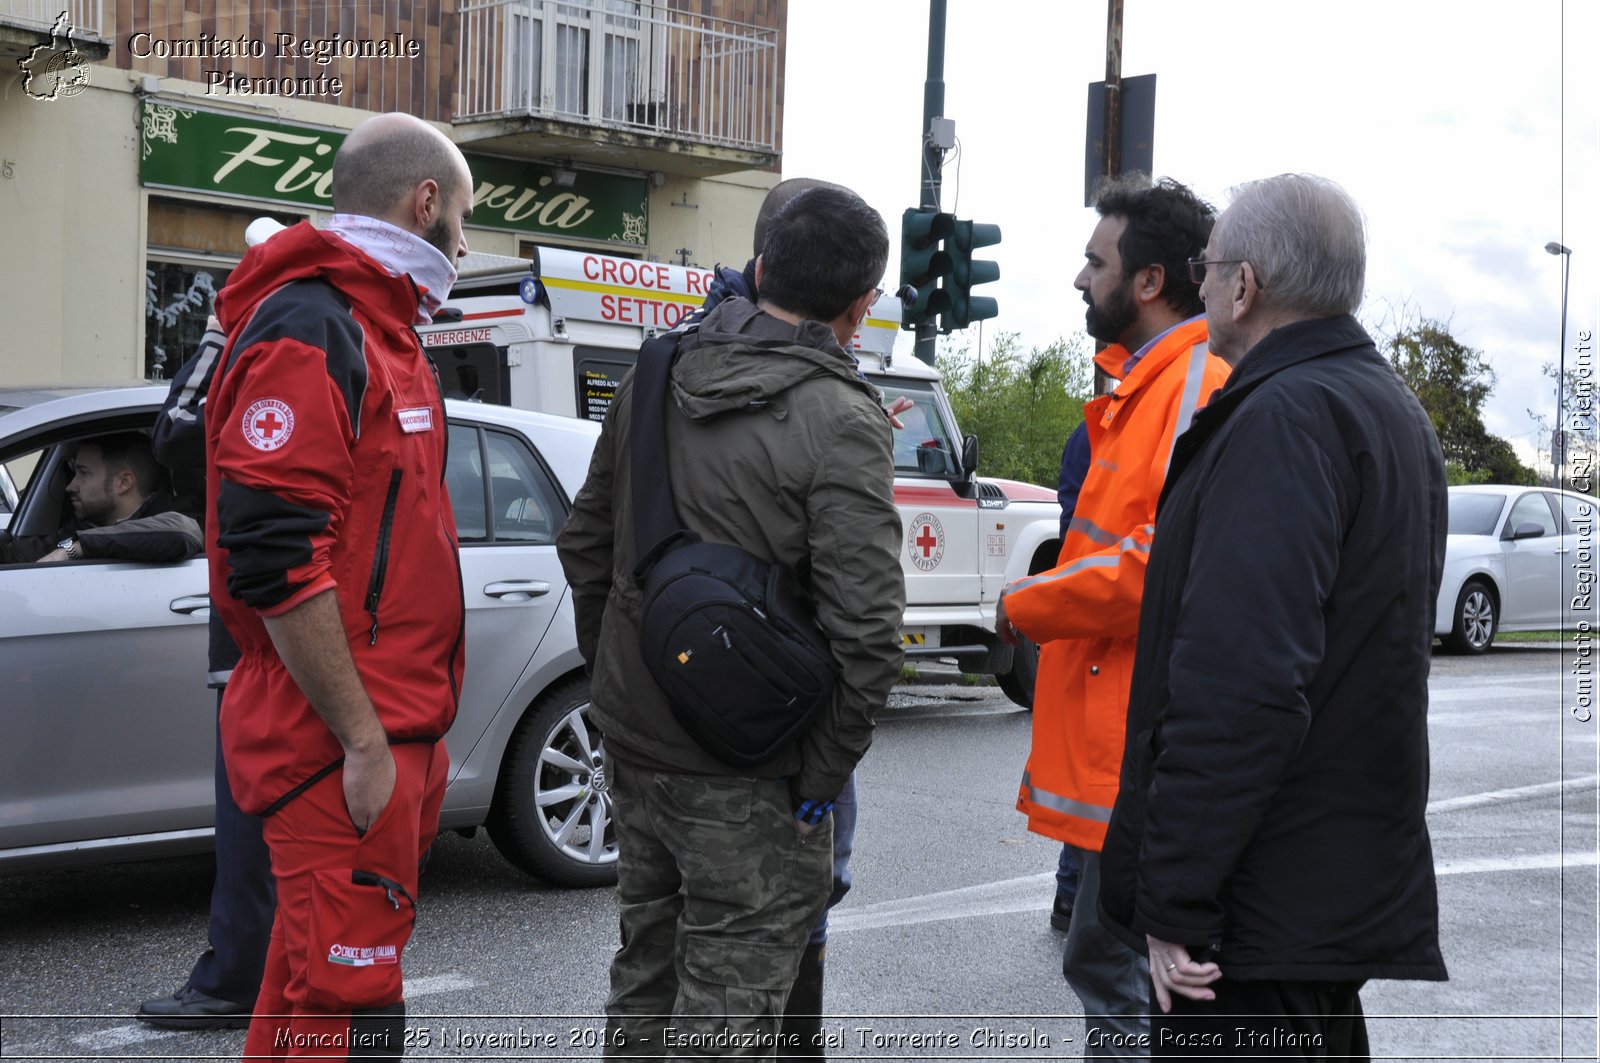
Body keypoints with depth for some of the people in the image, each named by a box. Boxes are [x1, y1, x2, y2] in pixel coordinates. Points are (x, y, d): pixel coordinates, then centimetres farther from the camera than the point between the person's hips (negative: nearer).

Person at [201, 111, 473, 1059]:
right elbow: (273, 560, -23)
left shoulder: (382, 332, 19)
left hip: (392, 727, 10)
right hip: (343, 746, -10)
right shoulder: (307, 332, -14)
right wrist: (363, 741, -20)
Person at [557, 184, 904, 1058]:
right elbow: (865, 626, -22)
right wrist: (824, 775, -11)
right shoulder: (839, 421, -18)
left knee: (646, 968, 22)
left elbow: (584, 545, 12)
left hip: (634, 739, 7)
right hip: (745, 775, -7)